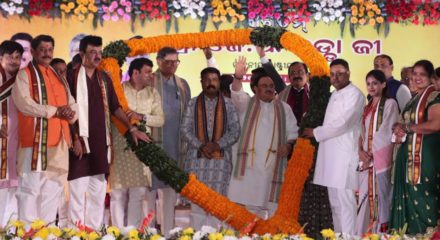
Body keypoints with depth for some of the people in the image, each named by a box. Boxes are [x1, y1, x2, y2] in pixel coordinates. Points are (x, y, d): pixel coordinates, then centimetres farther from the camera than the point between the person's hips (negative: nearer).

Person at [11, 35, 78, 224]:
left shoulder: (58, 77, 21)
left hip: (58, 142, 6)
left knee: (53, 189, 6)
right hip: (35, 141, -6)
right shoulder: (24, 75, 1)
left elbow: (73, 106, 17)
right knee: (31, 188, -9)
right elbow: (24, 103, -13)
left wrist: (70, 113, -7)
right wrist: (55, 110, -12)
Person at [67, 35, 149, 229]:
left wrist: (132, 128, 10)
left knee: (98, 191, 8)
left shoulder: (104, 78, 13)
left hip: (100, 142, 6)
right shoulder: (73, 77, -4)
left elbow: (114, 107, 17)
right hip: (81, 141, -6)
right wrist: (75, 138, -14)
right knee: (78, 191, -5)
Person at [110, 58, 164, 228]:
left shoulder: (152, 94, 11)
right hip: (119, 146, -3)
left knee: (139, 192, 1)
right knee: (118, 191, 1)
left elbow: (160, 119, 3)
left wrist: (142, 117, -10)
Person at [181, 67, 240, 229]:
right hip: (197, 159, 1)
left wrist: (217, 144, -12)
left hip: (221, 159, 0)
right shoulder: (193, 104, 10)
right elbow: (185, 129, 3)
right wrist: (200, 145, -11)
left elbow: (235, 131, 3)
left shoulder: (228, 104, 8)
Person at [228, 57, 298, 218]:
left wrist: (288, 145, -7)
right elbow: (237, 94, -14)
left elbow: (292, 131, 14)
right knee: (244, 201, -6)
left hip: (273, 164, 2)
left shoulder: (283, 108, 14)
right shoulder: (247, 104, 7)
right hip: (248, 162, -2)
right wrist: (238, 77, -34)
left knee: (269, 203, 0)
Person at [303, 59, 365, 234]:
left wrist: (316, 133, -6)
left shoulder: (354, 94, -9)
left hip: (344, 155, -9)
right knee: (334, 201, 12)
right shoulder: (334, 95, 19)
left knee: (345, 200, -9)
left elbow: (342, 123, -15)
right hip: (330, 154, 9)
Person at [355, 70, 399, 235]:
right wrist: (360, 151, -2)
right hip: (366, 159, 6)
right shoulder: (367, 107, 19)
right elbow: (362, 132, 15)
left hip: (381, 158, -6)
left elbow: (388, 133, -7)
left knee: (380, 196, -6)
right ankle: (363, 233, 7)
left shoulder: (389, 104, -1)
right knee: (365, 198, 4)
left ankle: (381, 232, -2)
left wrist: (373, 154, -9)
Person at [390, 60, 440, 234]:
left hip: (425, 154, -8)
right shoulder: (414, 99, 19)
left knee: (422, 199, -6)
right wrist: (399, 130, -1)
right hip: (408, 155, 8)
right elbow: (405, 124, 24)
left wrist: (406, 128, -13)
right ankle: (410, 233, 14)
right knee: (410, 198, 9)